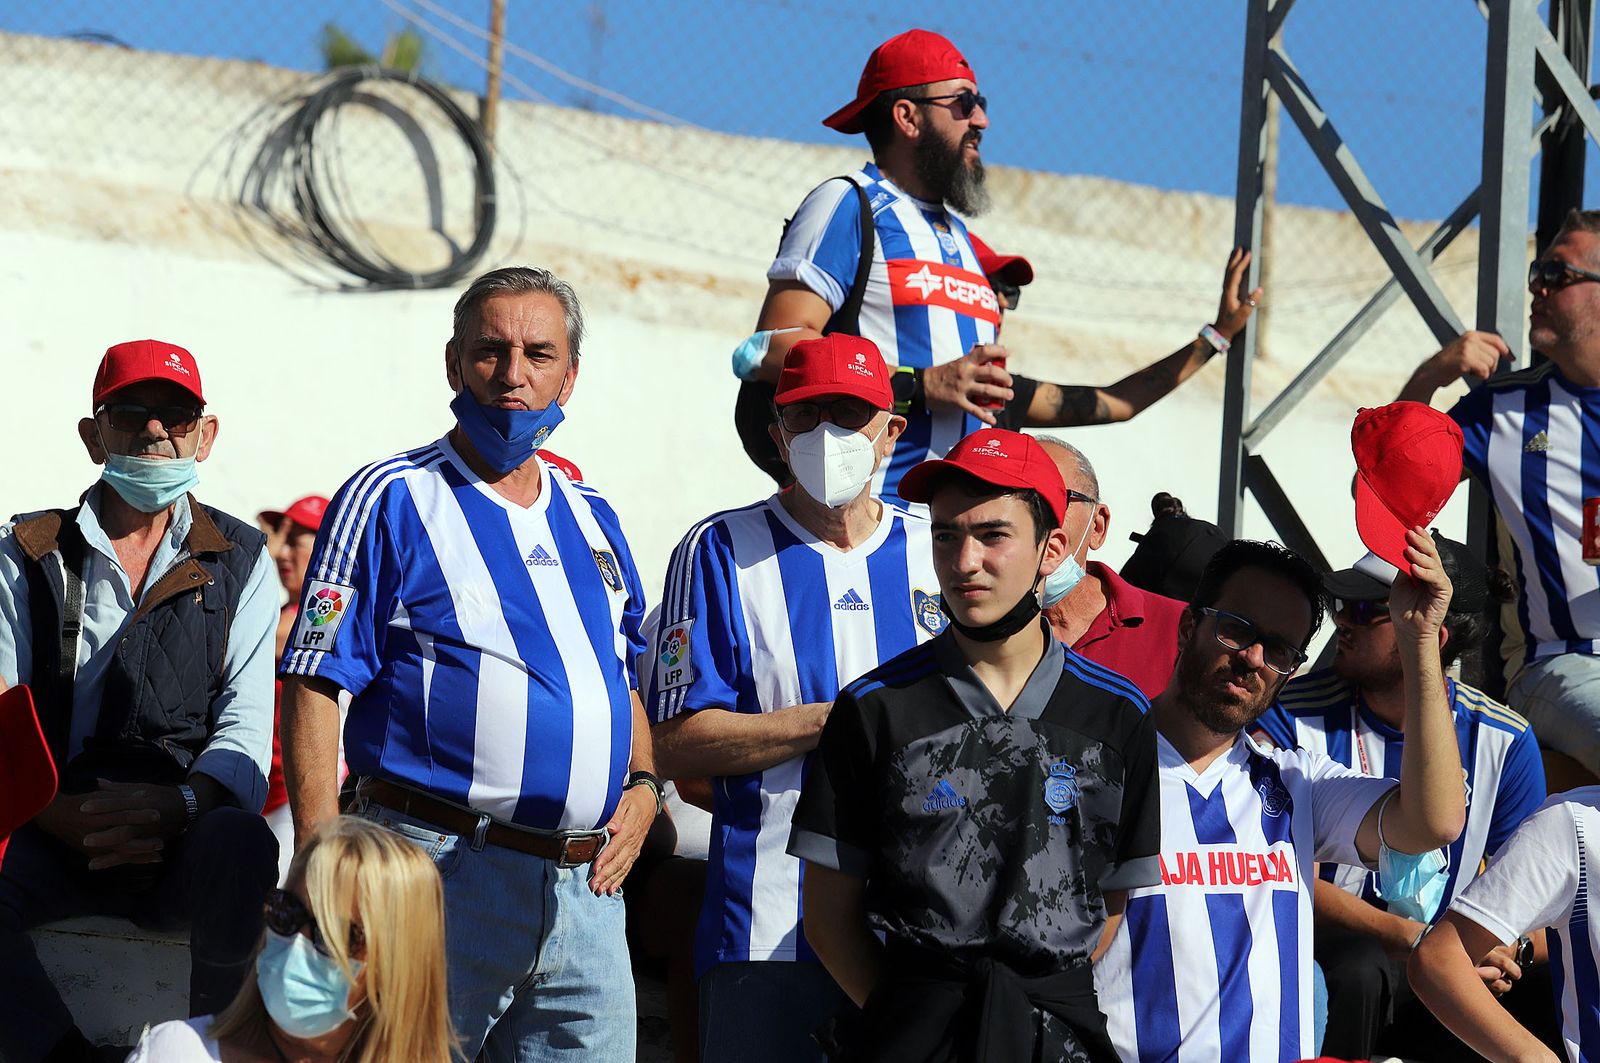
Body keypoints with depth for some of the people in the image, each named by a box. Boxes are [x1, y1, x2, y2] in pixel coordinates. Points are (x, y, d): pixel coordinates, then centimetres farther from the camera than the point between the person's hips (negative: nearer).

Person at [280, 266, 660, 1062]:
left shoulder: (590, 519, 17)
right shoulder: (391, 501, -2)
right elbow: (312, 688, -7)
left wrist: (643, 787, 6)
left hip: (585, 888, 6)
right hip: (441, 876, -6)